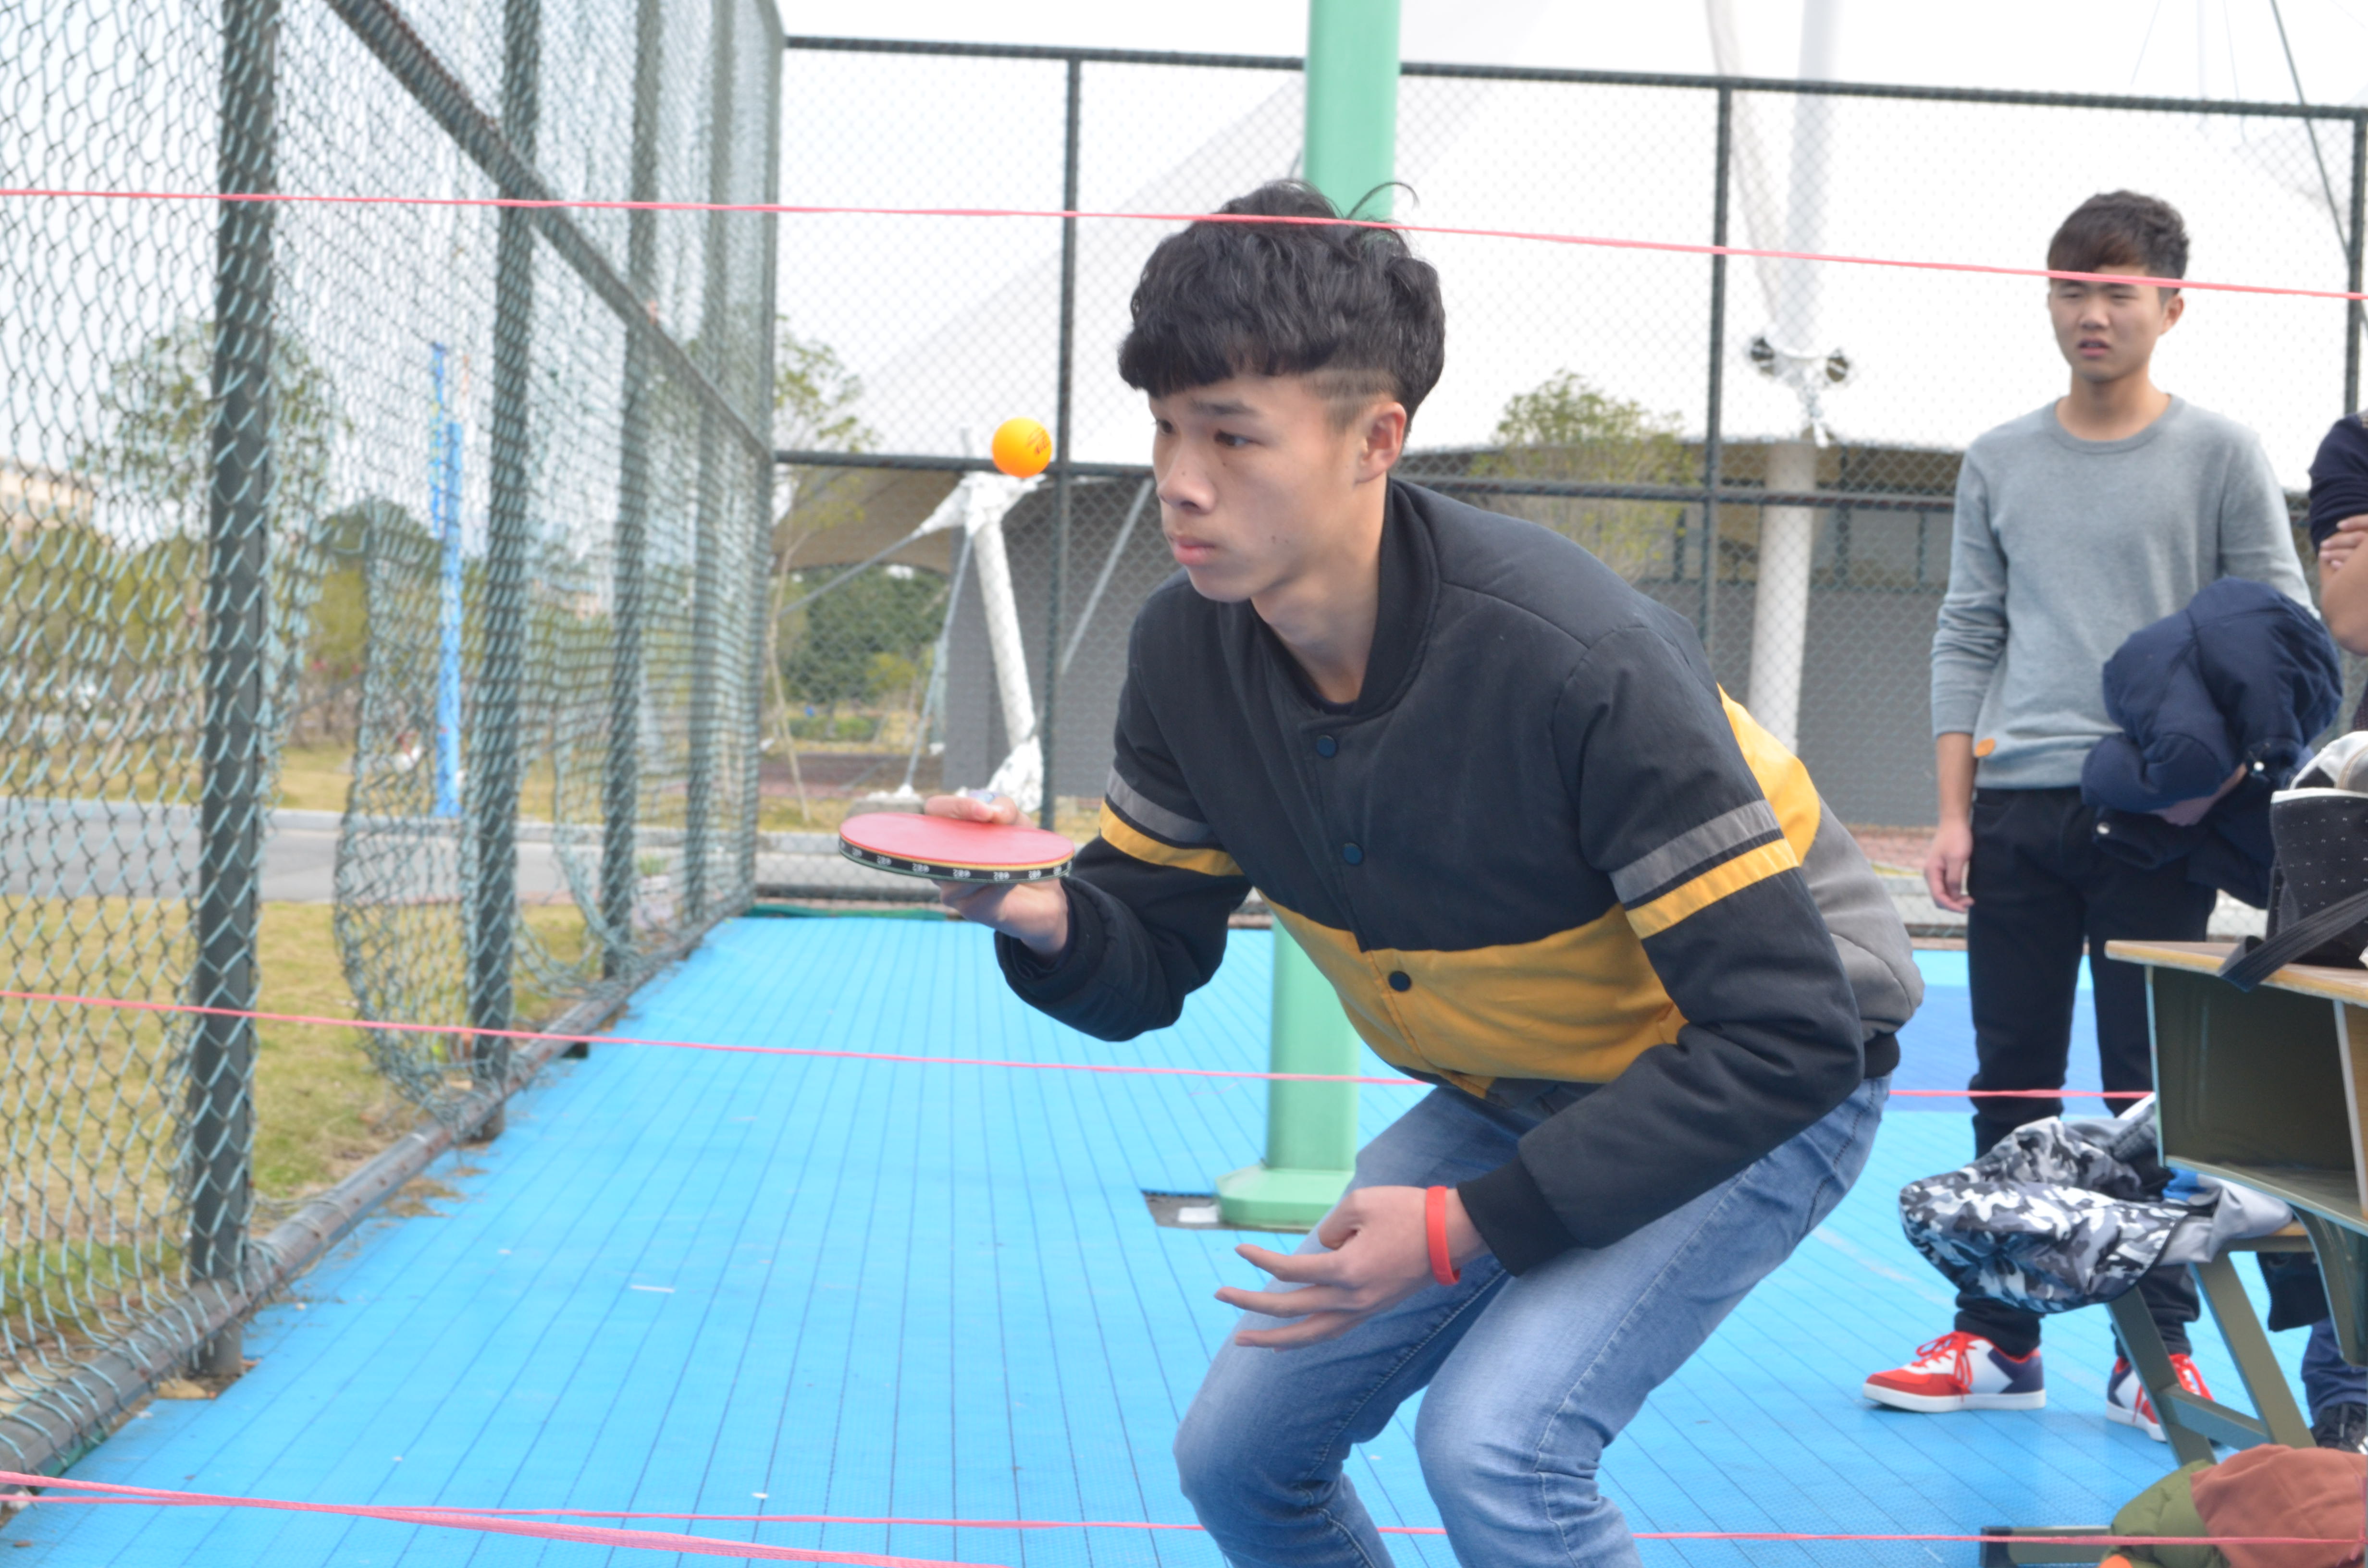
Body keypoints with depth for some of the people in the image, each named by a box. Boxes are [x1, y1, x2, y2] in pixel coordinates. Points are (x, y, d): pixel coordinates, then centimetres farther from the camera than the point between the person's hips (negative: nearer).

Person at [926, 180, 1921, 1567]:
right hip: (1509, 1094, 7)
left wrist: (1470, 1226, -31)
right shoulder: (1190, 649, -13)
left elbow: (1786, 1036, -30)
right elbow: (1148, 968, -2)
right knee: (1239, 1455, 5)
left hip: (1756, 1092, -6)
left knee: (1496, 1443, -28)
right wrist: (1045, 918, -27)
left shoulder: (1578, 662, -34)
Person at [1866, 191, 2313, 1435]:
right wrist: (1955, 811, 4)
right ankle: (1996, 1340, 14)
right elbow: (1968, 639, 12)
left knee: (2151, 1097, -1)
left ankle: (2156, 1354, 6)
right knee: (2010, 1085, 6)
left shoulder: (2221, 456, 3)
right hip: (2015, 815, 3)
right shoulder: (1999, 463, 12)